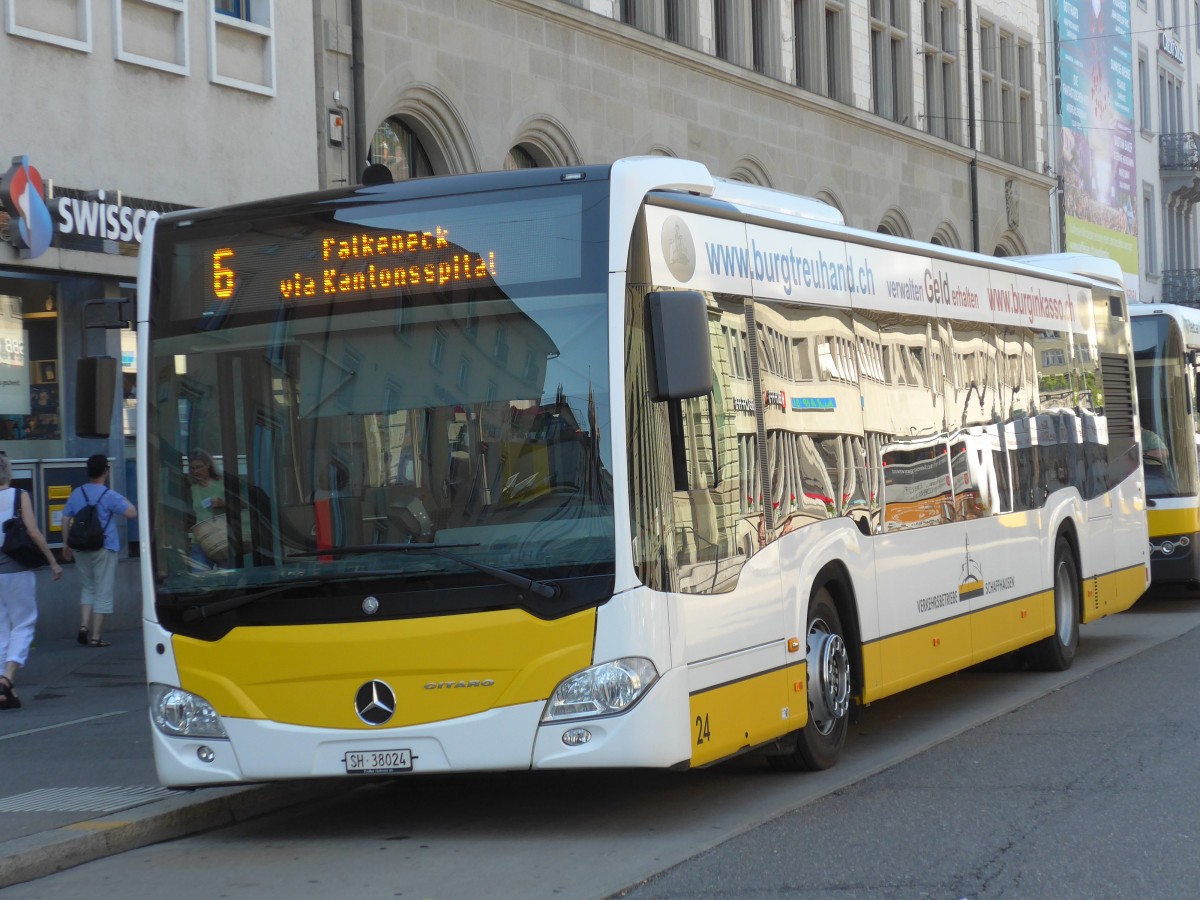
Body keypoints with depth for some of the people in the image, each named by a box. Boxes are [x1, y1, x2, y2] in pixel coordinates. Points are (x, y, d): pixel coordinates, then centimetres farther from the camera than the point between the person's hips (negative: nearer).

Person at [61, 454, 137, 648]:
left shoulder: (76, 494, 5)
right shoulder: (109, 495, -10)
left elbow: (65, 520, 9)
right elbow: (131, 513, -14)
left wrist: (66, 545, 18)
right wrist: (125, 501, 7)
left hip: (81, 549, 5)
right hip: (104, 549, -5)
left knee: (88, 588, 20)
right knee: (103, 592, 2)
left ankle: (84, 625, 2)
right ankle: (96, 637, 2)